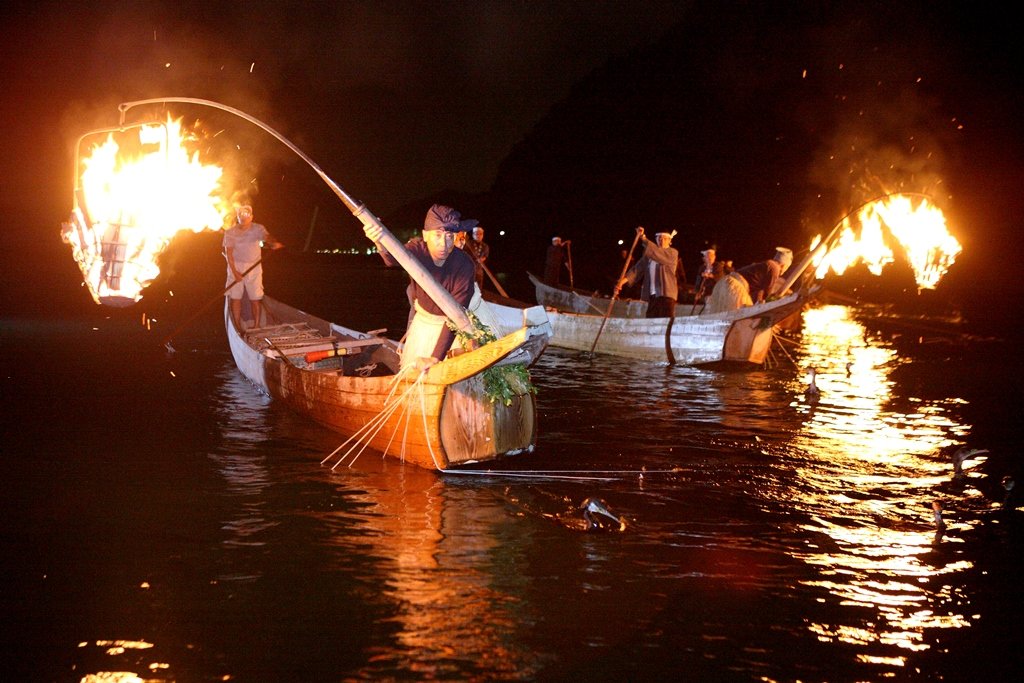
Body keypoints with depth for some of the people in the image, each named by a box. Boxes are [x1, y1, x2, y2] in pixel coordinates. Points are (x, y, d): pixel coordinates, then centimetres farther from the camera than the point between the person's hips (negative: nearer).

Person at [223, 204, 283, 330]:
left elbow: (266, 236, -24)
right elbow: (228, 253, -5)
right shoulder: (230, 232, -2)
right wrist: (234, 271, -15)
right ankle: (238, 328, 8)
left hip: (254, 267, -1)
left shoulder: (258, 229, -4)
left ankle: (256, 326, 7)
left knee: (255, 298, -2)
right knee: (235, 298, 0)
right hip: (235, 266, 1)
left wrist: (273, 243, -49)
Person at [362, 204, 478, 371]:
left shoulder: (464, 265, -32)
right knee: (409, 369, 12)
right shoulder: (419, 248, -24)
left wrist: (436, 358, -37)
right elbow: (396, 257, -49)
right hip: (422, 316, 3)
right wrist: (382, 244, -74)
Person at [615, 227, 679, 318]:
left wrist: (643, 238, -25)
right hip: (652, 295, 5)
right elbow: (638, 268, 7)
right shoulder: (649, 254, 16)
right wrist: (623, 281, -7)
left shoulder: (673, 253, 1)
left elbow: (658, 253, -18)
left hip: (666, 294, -5)